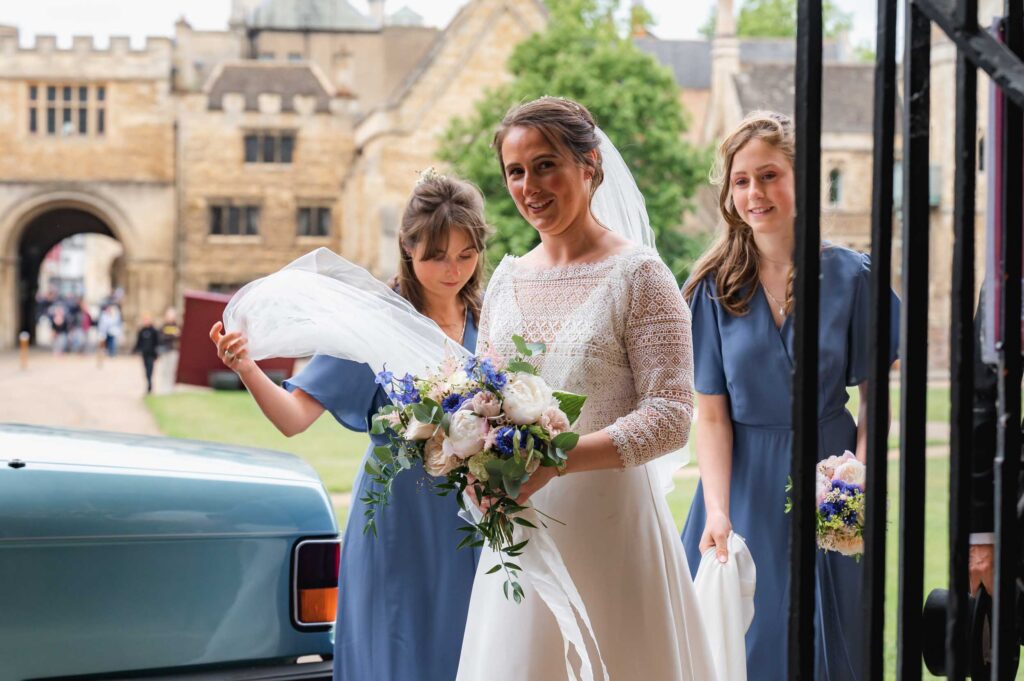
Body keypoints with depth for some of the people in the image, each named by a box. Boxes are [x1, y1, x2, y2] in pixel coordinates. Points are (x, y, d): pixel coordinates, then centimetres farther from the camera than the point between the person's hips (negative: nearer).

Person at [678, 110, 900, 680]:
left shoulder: (850, 276, -4)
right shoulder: (713, 287, -2)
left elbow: (875, 398, -2)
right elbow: (712, 415, -6)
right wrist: (716, 512, -18)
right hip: (744, 484, 1)